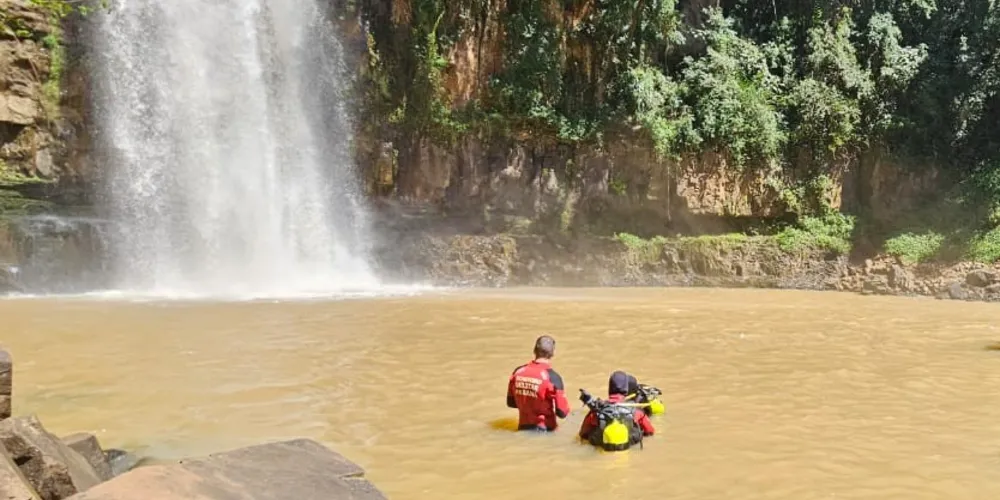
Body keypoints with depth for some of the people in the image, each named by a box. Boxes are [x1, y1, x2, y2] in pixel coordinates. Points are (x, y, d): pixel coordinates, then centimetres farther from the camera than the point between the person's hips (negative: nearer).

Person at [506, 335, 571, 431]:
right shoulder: (552, 377, -19)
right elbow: (562, 413, -14)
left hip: (523, 428, 5)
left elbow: (511, 403, 9)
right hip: (544, 430, -5)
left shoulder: (518, 372, -3)